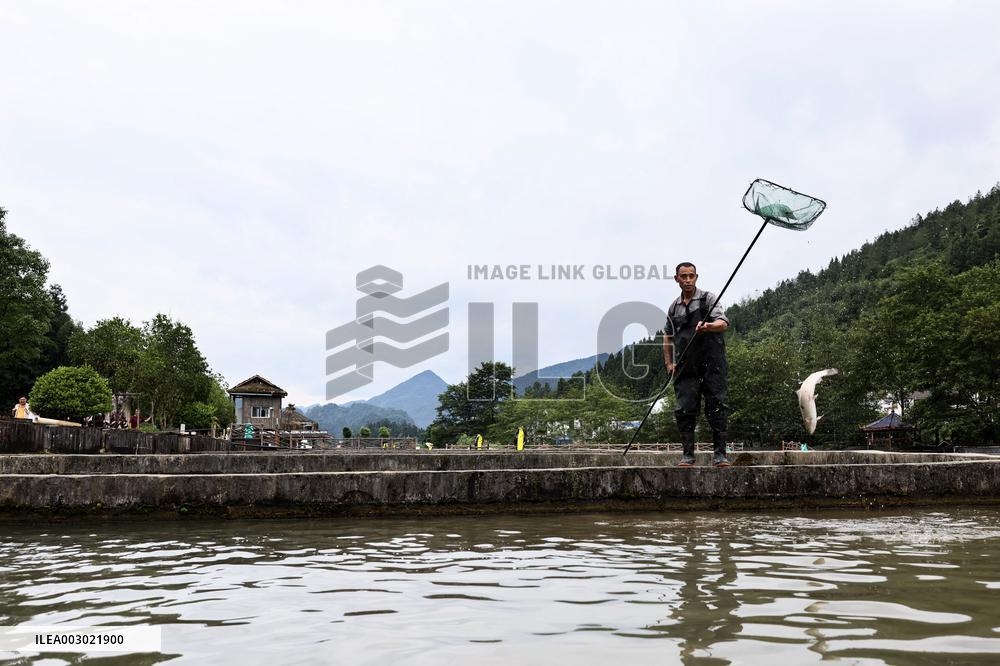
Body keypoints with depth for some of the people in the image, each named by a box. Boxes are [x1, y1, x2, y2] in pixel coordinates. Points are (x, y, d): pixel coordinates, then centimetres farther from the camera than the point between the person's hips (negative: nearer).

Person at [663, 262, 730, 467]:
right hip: (686, 365, 3)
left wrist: (709, 326, -31)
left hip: (711, 363, -3)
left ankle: (720, 453, -1)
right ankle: (688, 454, 6)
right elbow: (668, 337, 23)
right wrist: (669, 363, 12)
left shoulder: (708, 298, 4)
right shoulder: (674, 307, 16)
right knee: (685, 409, 0)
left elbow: (723, 324, -9)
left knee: (717, 406, -5)